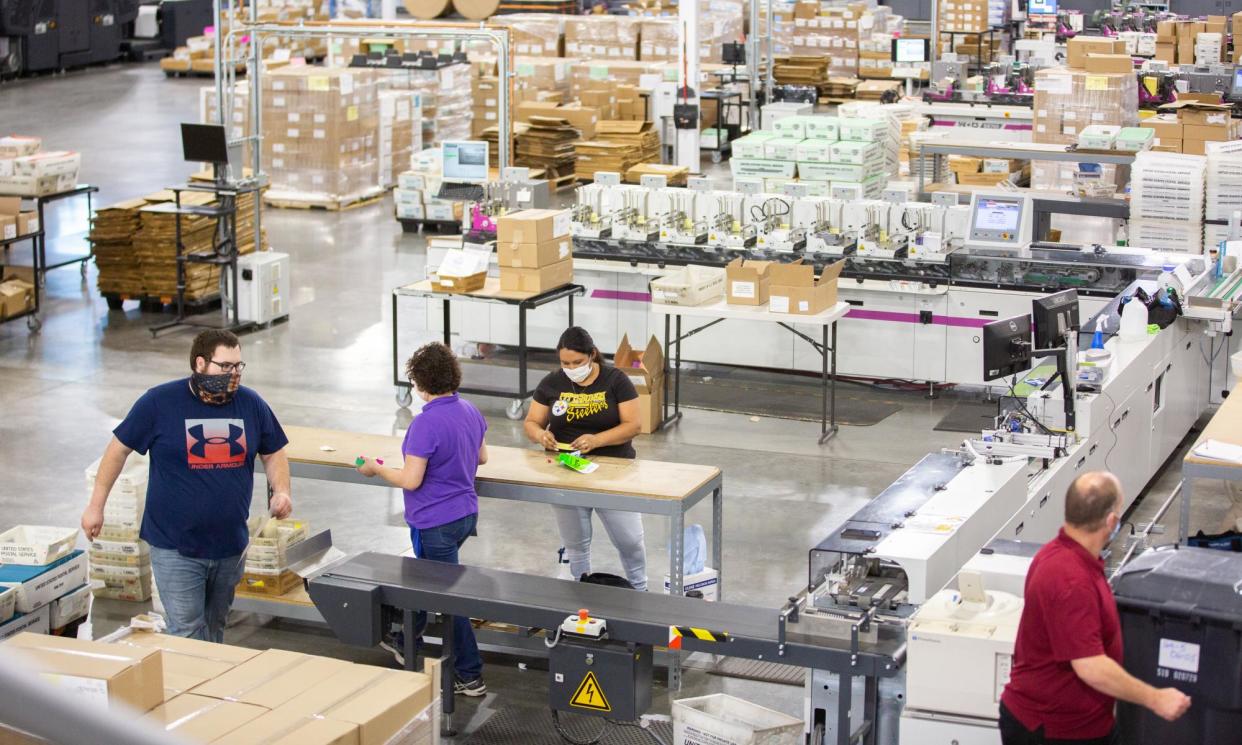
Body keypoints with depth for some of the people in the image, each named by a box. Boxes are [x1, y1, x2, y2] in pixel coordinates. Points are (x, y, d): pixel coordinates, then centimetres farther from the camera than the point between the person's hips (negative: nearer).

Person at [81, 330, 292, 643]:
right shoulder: (160, 403, -8)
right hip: (176, 549, -4)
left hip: (231, 546, 4)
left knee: (215, 629, 16)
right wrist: (96, 506, 3)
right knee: (188, 635, -8)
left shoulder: (251, 404, 2)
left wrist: (281, 491, -4)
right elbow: (119, 449, 1)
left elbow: (273, 453, 15)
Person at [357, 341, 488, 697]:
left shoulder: (426, 424, -25)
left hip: (435, 524, -9)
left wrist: (375, 469, -9)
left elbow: (411, 480, -24)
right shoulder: (470, 411, 0)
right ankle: (406, 643, 45)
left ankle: (470, 676, 8)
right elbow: (481, 456, 14)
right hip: (466, 514, 9)